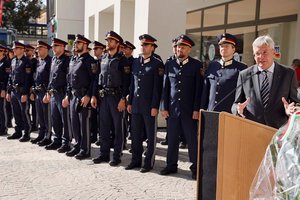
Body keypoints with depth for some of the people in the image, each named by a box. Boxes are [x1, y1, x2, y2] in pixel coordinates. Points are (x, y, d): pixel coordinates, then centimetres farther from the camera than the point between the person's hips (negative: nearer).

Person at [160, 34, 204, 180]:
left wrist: (196, 109, -10)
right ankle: (171, 165, 24)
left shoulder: (196, 65, -2)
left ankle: (195, 167, 16)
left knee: (192, 139, 4)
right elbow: (165, 87, 9)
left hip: (189, 110, -3)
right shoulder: (169, 65, 8)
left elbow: (199, 89, -5)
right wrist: (164, 107, 3)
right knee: (172, 139, 11)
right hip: (172, 109, 3)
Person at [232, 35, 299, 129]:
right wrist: (238, 109, -16)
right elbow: (235, 104, 6)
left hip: (278, 130, 0)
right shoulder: (244, 75, 3)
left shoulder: (289, 74, 3)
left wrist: (289, 110, -15)